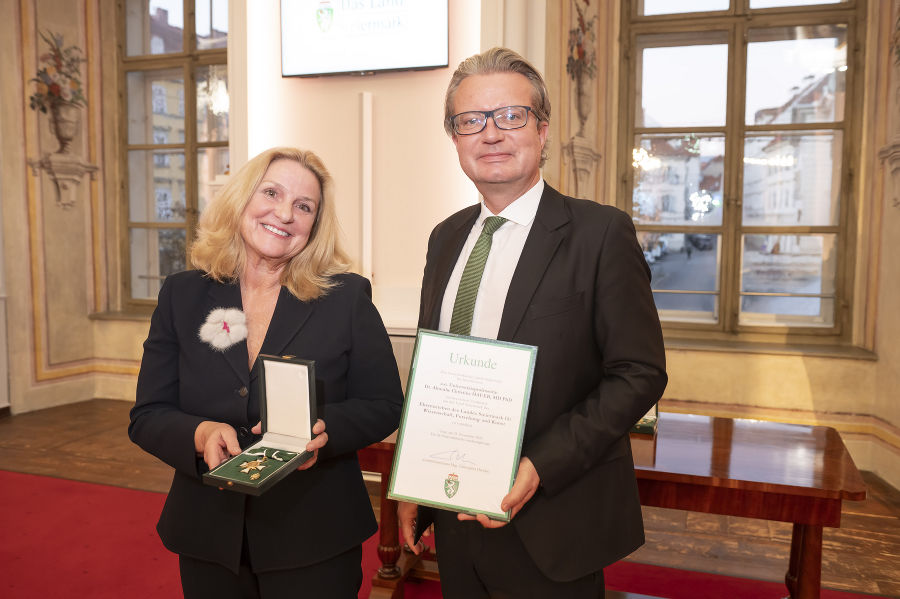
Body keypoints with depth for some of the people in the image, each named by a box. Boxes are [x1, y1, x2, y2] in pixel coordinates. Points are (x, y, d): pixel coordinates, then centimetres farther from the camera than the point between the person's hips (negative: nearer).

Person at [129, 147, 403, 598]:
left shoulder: (347, 298, -7)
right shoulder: (182, 295, 0)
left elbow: (384, 405, -4)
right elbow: (147, 416, 0)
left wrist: (323, 430, -23)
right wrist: (201, 434, -20)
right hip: (209, 537, 3)